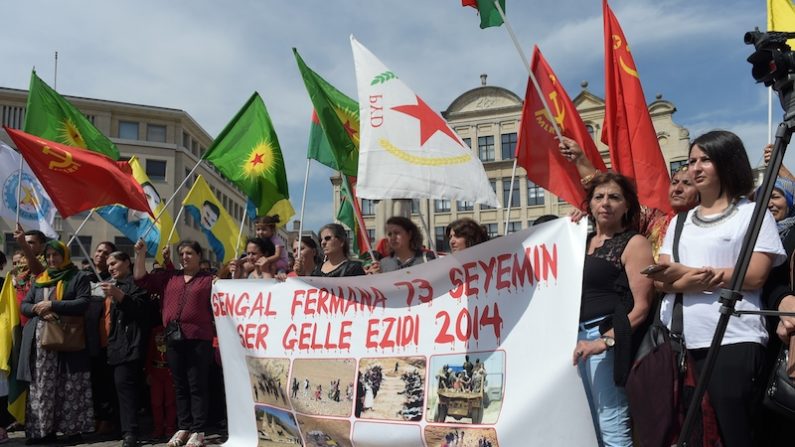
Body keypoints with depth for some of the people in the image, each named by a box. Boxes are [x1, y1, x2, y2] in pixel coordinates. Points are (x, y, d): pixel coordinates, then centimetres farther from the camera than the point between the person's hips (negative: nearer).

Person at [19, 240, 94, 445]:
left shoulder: (79, 277, 3)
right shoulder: (39, 280, 19)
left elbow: (83, 303, -10)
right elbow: (24, 305, 15)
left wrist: (52, 305, -14)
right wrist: (39, 310, -7)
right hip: (41, 341, 5)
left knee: (69, 388, -2)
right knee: (41, 387, 4)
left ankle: (72, 429, 3)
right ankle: (42, 429, 10)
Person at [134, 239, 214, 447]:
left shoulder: (209, 280, 4)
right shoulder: (169, 277, 15)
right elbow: (141, 279, 14)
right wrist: (141, 254, 7)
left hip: (198, 339, -4)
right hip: (174, 339, 5)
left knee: (197, 386, -2)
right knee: (180, 386, 11)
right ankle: (183, 428, 20)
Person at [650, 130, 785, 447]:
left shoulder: (753, 213, 3)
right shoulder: (681, 222, 18)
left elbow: (755, 276, -10)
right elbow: (663, 280, 7)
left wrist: (681, 271, -11)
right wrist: (695, 280, -15)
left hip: (734, 340, -5)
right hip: (681, 341, 5)